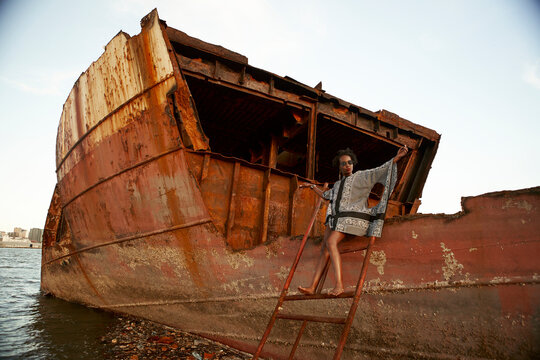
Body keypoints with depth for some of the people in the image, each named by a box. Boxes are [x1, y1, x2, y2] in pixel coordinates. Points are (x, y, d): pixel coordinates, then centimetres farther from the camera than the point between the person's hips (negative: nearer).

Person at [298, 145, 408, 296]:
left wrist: (397, 157, -13)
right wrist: (313, 187, 57)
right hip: (336, 218, 7)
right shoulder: (338, 184, 28)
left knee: (330, 242, -28)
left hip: (352, 217, -7)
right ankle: (312, 287, -13)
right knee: (324, 248, -8)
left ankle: (339, 285, -35)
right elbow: (325, 195, 46)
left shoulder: (361, 176, 10)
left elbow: (379, 171, -2)